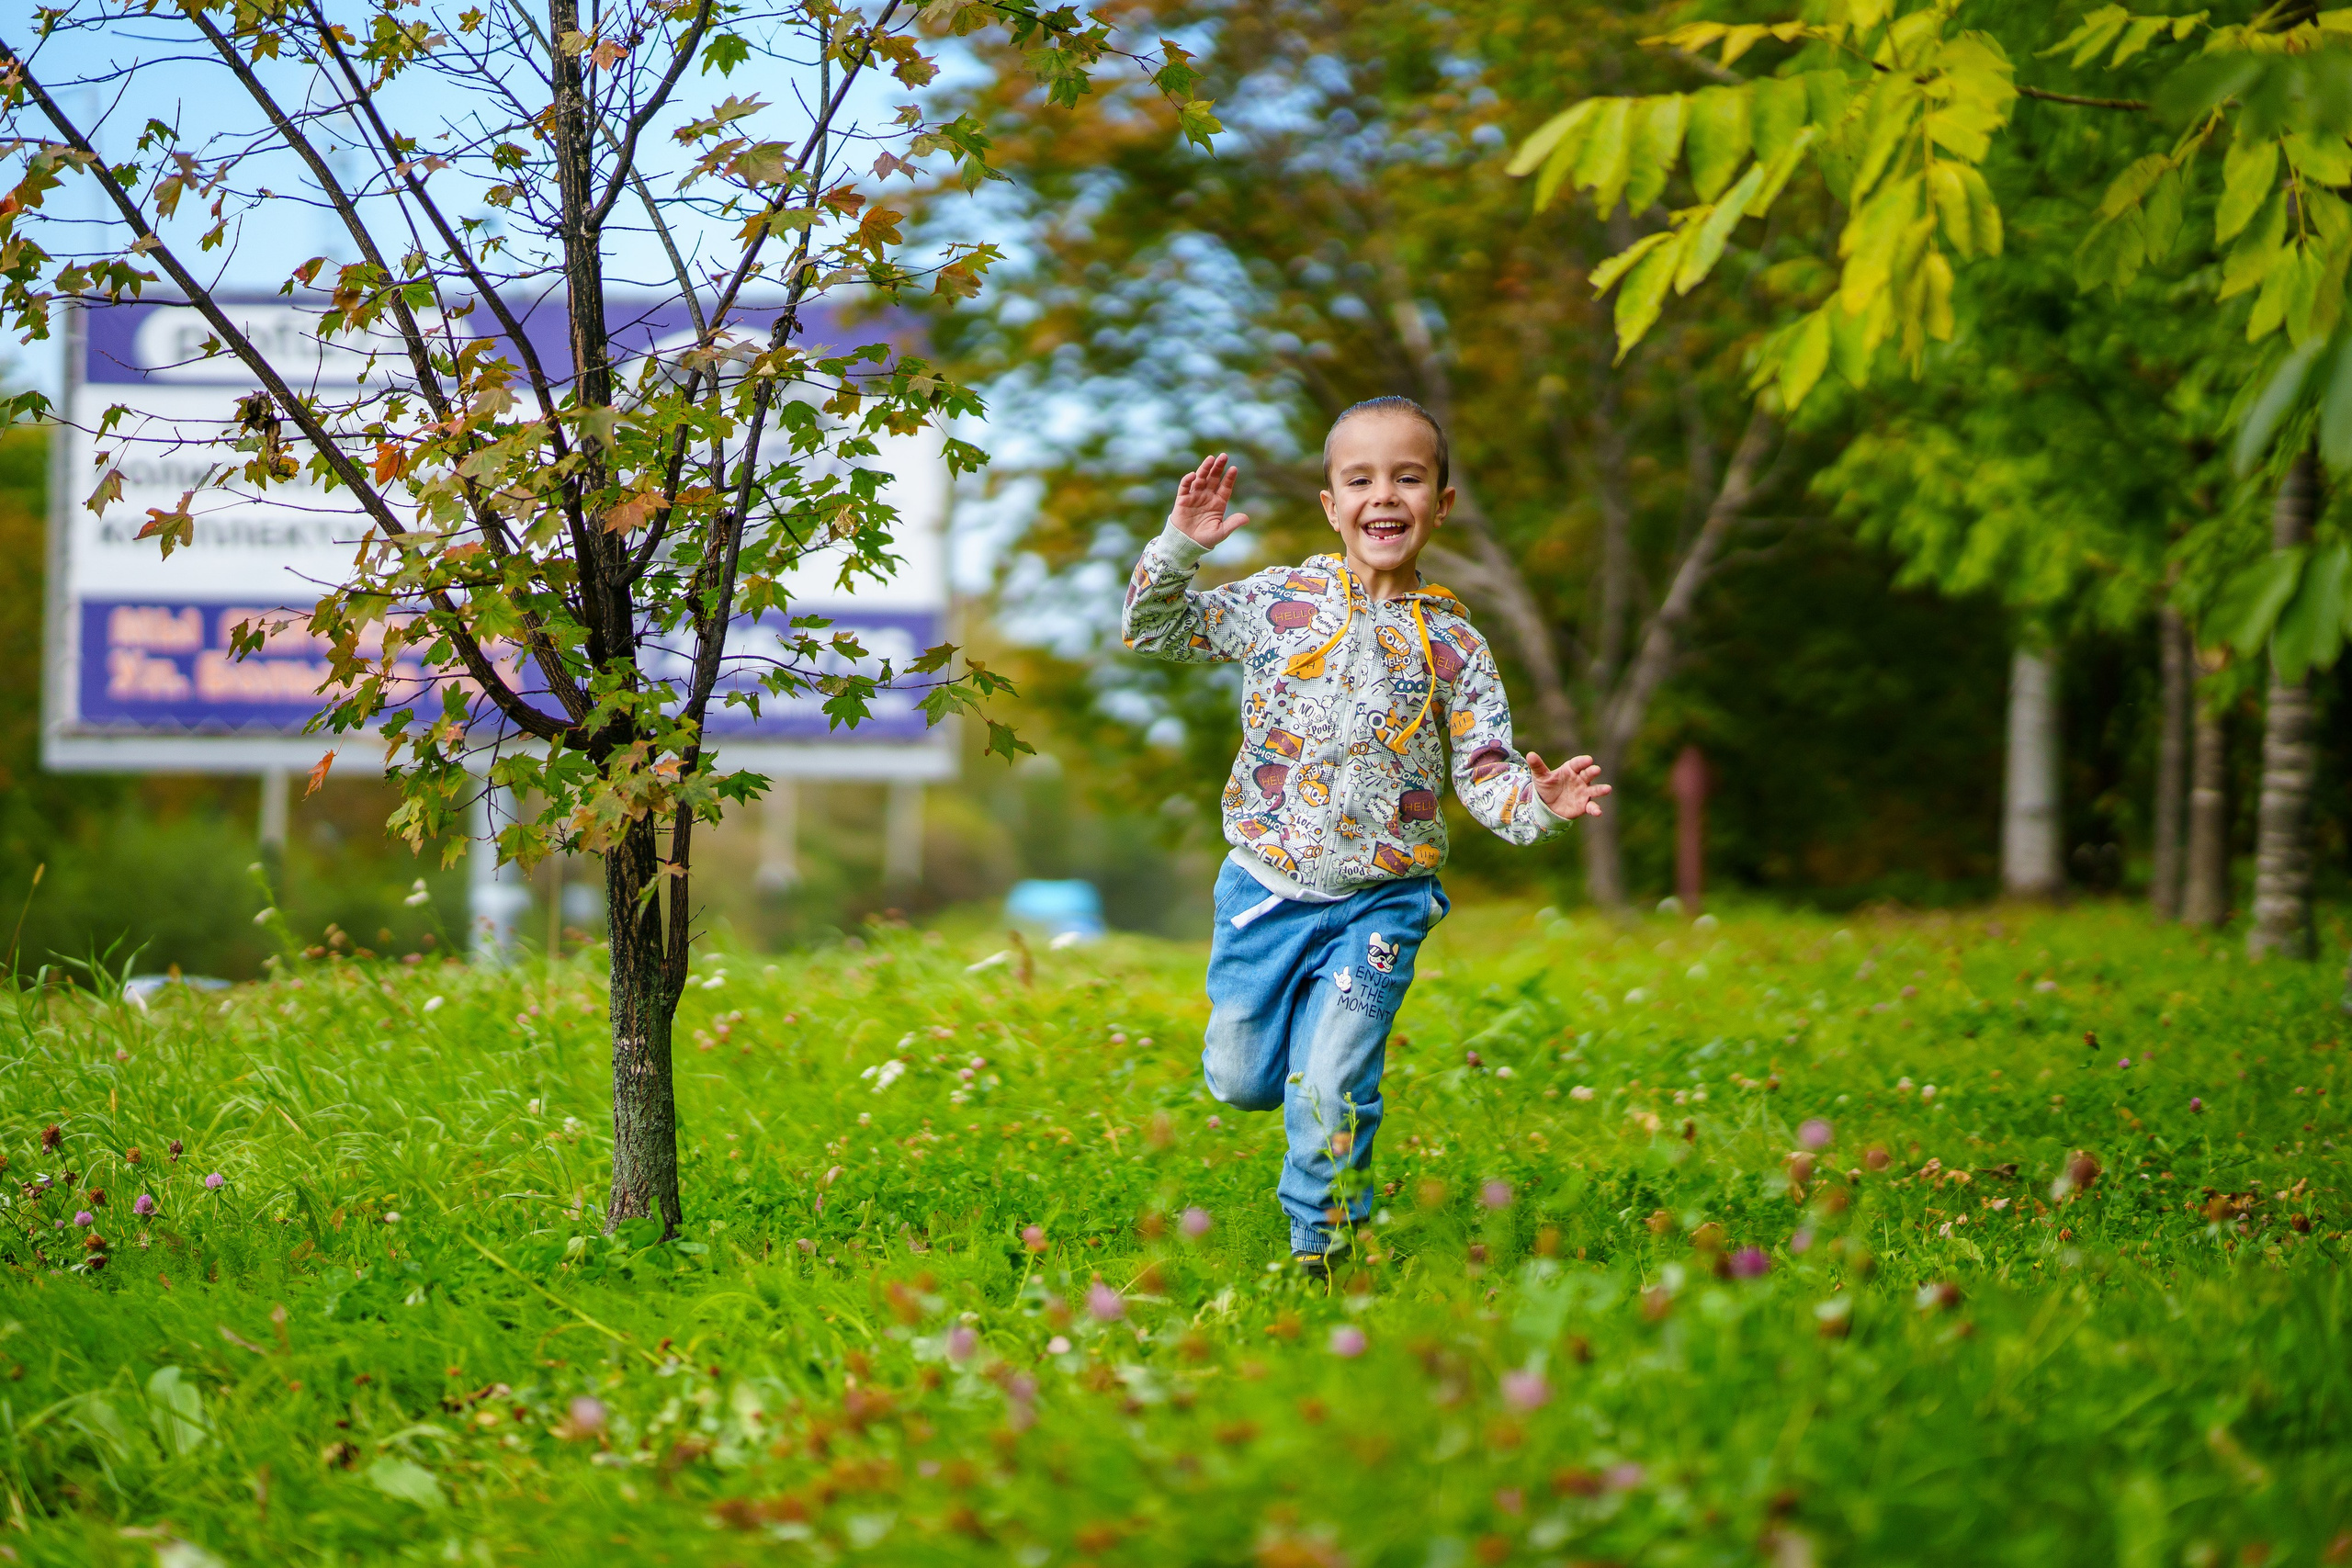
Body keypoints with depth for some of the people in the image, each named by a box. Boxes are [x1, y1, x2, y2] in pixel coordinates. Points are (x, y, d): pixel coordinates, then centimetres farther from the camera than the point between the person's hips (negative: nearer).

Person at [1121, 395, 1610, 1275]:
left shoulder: (1452, 646, -2)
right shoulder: (1280, 602, -1)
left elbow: (1486, 775, -3)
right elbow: (1154, 631, 3)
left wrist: (1536, 803, -25)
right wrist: (1178, 545, -14)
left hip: (1380, 903, -2)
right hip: (1265, 887, 2)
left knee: (1331, 1092, -6)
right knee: (1240, 1081, 12)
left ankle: (1320, 1249, 13)